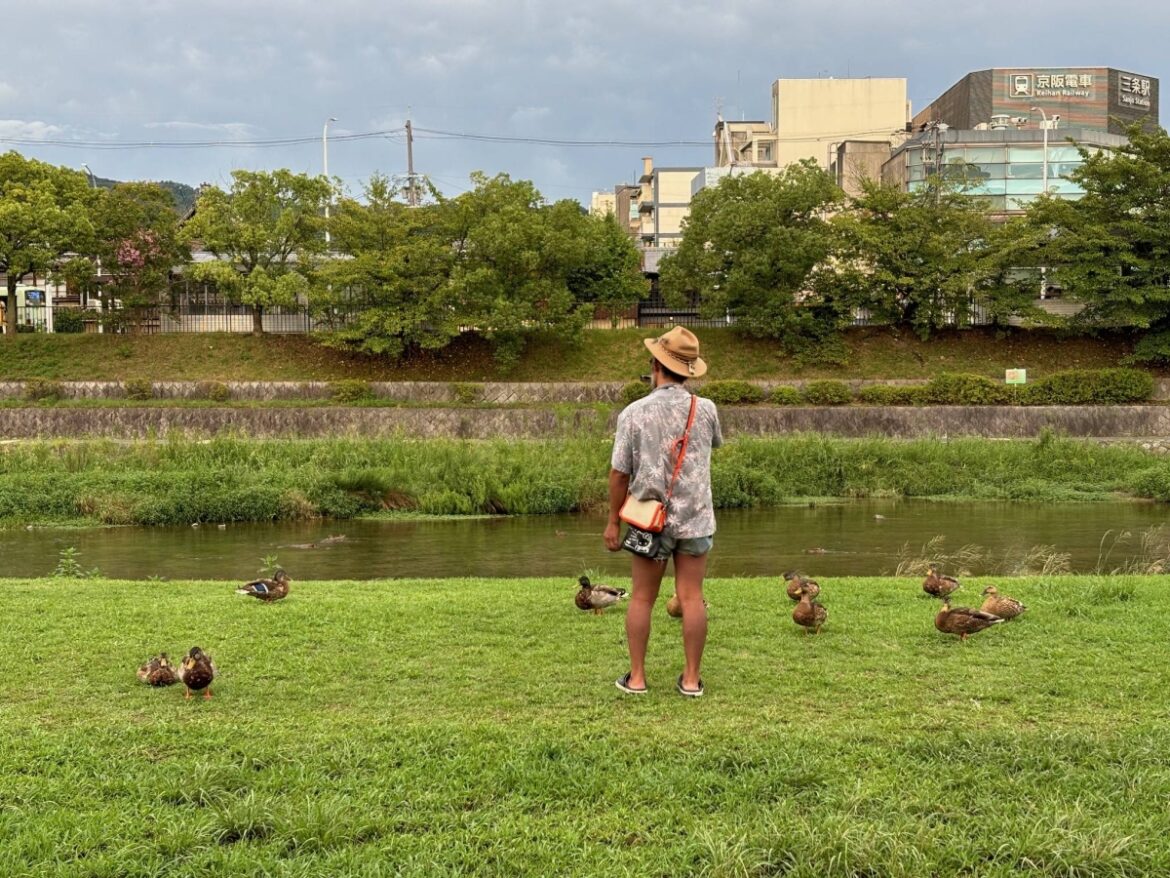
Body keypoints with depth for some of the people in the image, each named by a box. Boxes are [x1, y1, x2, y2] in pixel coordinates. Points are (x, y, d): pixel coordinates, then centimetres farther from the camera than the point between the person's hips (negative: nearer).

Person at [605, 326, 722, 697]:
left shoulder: (634, 413, -10)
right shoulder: (705, 410, -5)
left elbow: (619, 473, -6)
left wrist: (613, 520, 5)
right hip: (695, 519, 1)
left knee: (642, 598, 9)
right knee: (691, 598, 4)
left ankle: (636, 677, 12)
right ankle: (691, 678, 8)